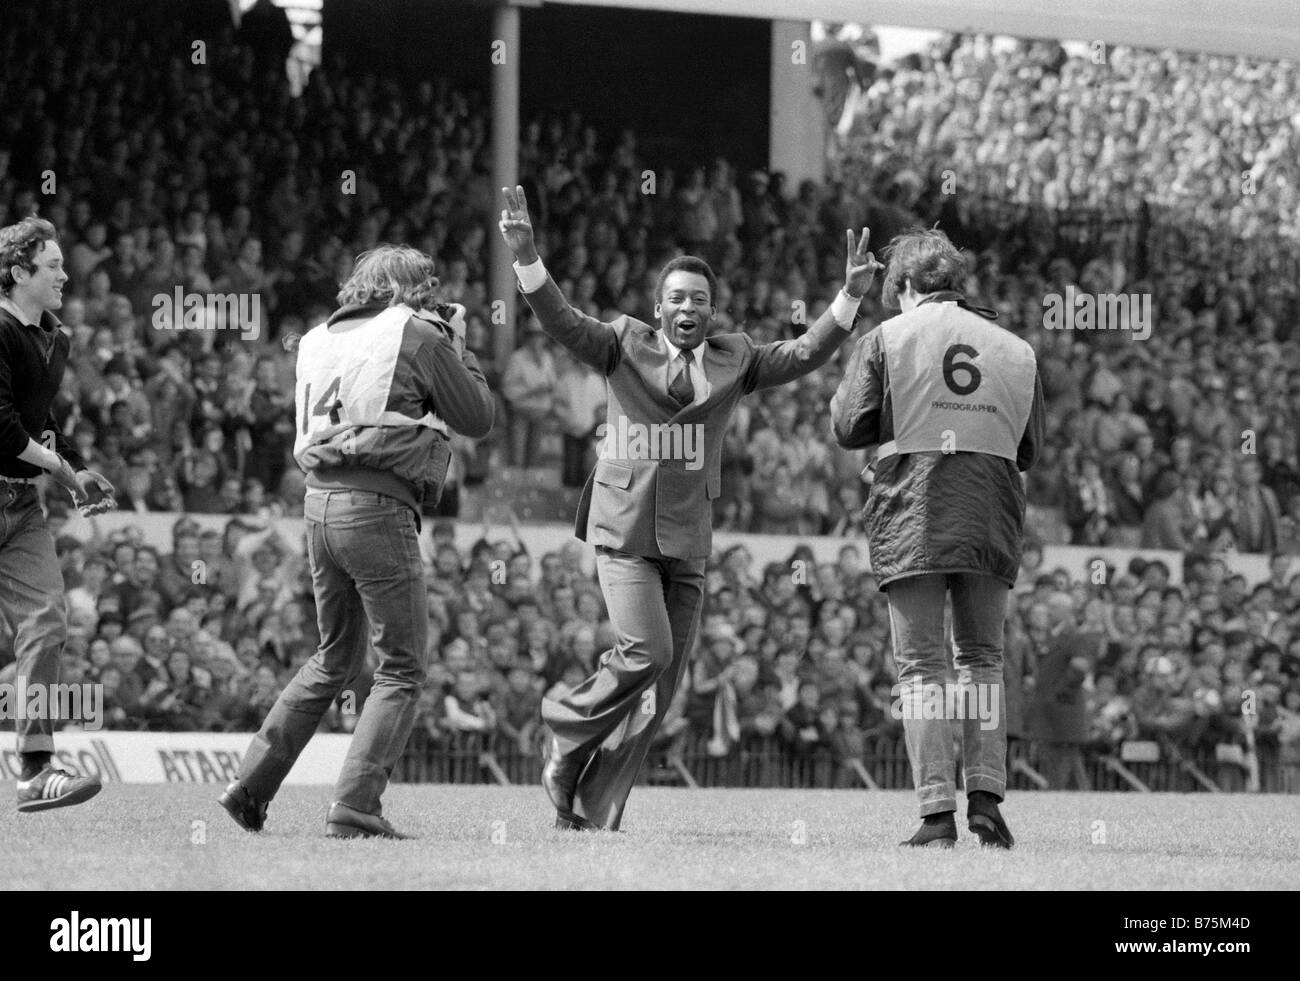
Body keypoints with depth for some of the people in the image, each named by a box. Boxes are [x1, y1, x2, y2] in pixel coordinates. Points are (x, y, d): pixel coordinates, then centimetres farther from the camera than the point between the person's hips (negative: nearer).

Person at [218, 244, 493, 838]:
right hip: (377, 508, -7)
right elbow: (478, 419, 2)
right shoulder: (416, 334, -2)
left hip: (319, 502, 7)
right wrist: (457, 347, 17)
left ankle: (251, 784, 20)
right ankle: (354, 806, -9)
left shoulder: (320, 340, 15)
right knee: (400, 671, 1)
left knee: (335, 660, 22)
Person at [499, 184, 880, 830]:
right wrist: (526, 260, -24)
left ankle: (591, 810, 7)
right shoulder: (625, 346, 4)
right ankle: (569, 729, 7)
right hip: (623, 527, -4)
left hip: (687, 536, 4)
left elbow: (805, 355, 7)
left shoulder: (733, 360, 13)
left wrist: (850, 296, -7)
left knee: (662, 680, 0)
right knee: (646, 651, -20)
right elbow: (561, 322, -8)